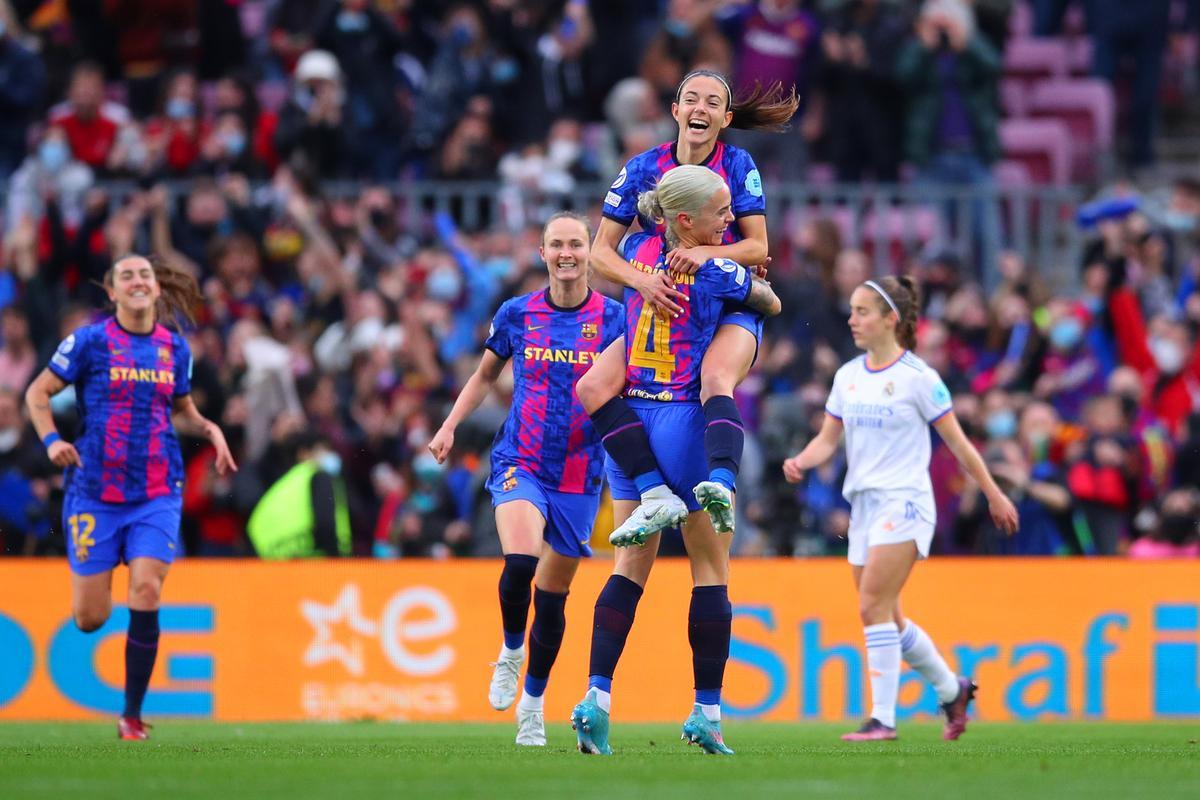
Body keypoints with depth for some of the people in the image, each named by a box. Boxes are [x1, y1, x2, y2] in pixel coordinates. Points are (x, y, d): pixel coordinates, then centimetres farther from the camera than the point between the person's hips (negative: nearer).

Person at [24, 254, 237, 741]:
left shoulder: (174, 348, 8)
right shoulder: (91, 341, -3)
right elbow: (37, 393, 3)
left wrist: (210, 430, 1)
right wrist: (51, 441, -13)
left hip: (157, 494, 2)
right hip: (96, 493, -2)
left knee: (146, 595, -15)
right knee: (90, 618, -2)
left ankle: (132, 715, -3)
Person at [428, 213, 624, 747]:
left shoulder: (613, 318, -2)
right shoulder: (517, 314, 2)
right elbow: (485, 375, 17)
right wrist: (450, 426, 7)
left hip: (580, 475, 1)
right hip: (520, 462, -1)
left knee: (553, 595, 7)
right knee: (521, 561, -27)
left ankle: (532, 704, 26)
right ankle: (511, 652, 2)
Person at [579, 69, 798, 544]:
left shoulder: (738, 166, -2)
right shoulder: (643, 168, 2)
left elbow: (758, 248, -5)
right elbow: (601, 251, 0)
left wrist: (705, 253, -24)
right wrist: (641, 279, -21)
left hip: (731, 308, -4)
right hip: (662, 310, 4)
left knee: (715, 379, -37)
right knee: (593, 388, -20)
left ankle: (721, 487, -57)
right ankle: (657, 496, -27)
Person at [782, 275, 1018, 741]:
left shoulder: (917, 377, -8)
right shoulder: (847, 376, 10)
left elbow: (956, 441, -2)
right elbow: (828, 439, 11)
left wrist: (994, 495, 4)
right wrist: (801, 462, -10)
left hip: (903, 502, -7)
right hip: (863, 503, 7)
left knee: (873, 607, -17)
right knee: (887, 617, 10)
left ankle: (883, 718, -14)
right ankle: (952, 690, 30)